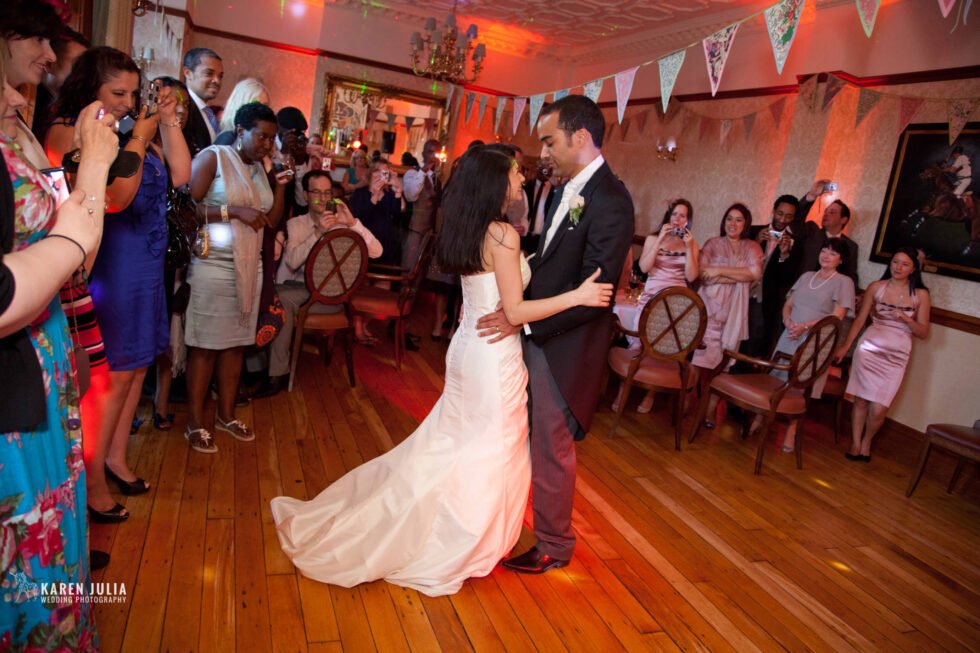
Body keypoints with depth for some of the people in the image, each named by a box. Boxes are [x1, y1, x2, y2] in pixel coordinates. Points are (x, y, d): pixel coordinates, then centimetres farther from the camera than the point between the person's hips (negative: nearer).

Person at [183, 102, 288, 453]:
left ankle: (226, 414, 22)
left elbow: (272, 220, 11)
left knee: (236, 342, 10)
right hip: (213, 264, -6)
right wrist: (235, 210, -18)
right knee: (205, 345, -2)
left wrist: (281, 186, 0)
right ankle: (195, 423, 9)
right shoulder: (212, 157, -5)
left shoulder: (260, 168, 14)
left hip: (249, 266, 6)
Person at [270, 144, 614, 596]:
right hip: (494, 357, -8)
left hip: (468, 348, 8)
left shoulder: (467, 231, 8)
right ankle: (456, 554, 22)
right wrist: (577, 296, -19)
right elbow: (515, 311, -19)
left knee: (450, 445, 20)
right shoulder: (503, 234, -18)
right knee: (487, 455, 6)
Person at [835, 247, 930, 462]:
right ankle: (855, 444, 17)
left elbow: (923, 333, 4)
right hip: (868, 349, 0)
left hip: (896, 356, 0)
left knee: (878, 409, -5)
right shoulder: (876, 287, 2)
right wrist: (845, 346, -3)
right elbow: (860, 319, 4)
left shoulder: (920, 295, 2)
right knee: (861, 401, 1)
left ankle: (867, 442, 21)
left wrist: (905, 318, -14)